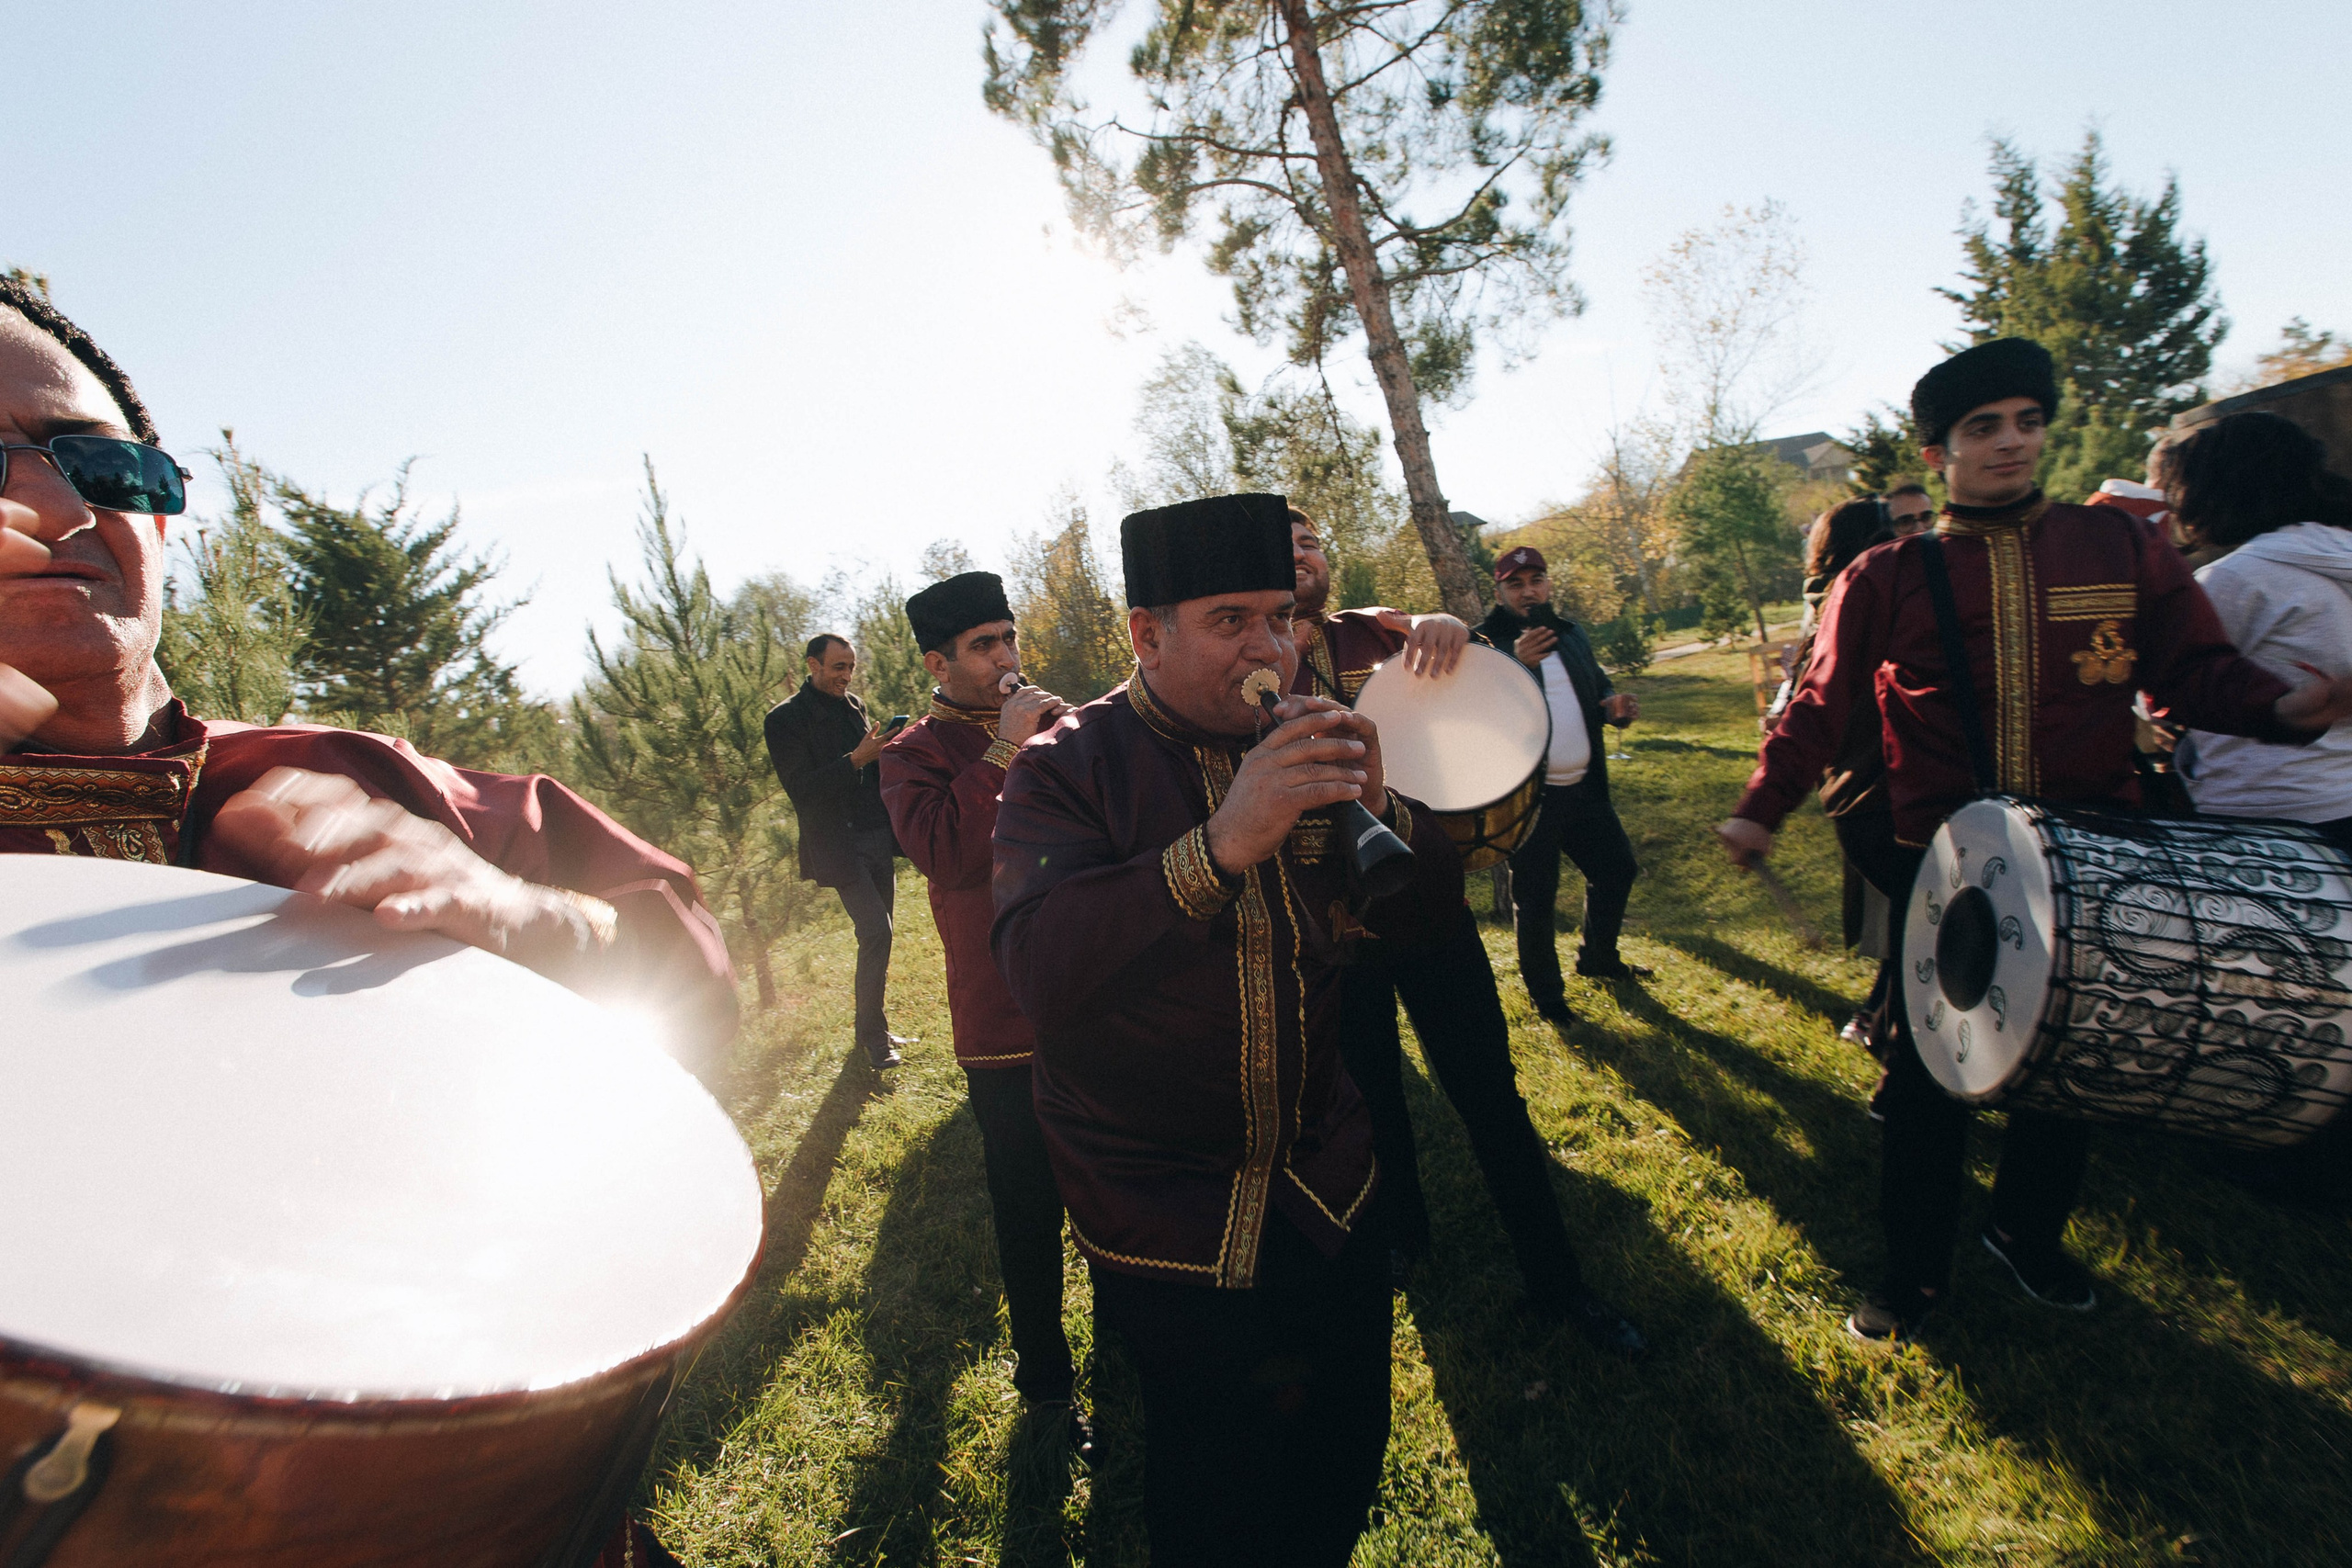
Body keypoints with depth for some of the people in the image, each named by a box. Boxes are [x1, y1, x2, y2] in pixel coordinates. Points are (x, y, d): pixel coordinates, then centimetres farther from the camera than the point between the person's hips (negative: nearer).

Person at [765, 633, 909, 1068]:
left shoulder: (853, 705, 13)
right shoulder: (786, 719, -7)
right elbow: (802, 790, -14)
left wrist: (886, 751, -2)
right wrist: (857, 759, -23)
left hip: (879, 837, 7)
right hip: (839, 845, -7)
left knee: (878, 936, 10)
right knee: (876, 934, -13)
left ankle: (872, 1028, 23)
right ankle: (873, 1036, 2)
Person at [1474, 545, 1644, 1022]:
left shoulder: (1571, 635, 12)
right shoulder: (1486, 644, -9)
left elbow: (1598, 686, 23)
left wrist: (1615, 705, 0)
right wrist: (1515, 665, -35)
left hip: (1583, 786, 7)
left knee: (1616, 869, 19)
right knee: (1535, 897, 1)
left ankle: (1598, 957, 43)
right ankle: (1546, 992, 21)